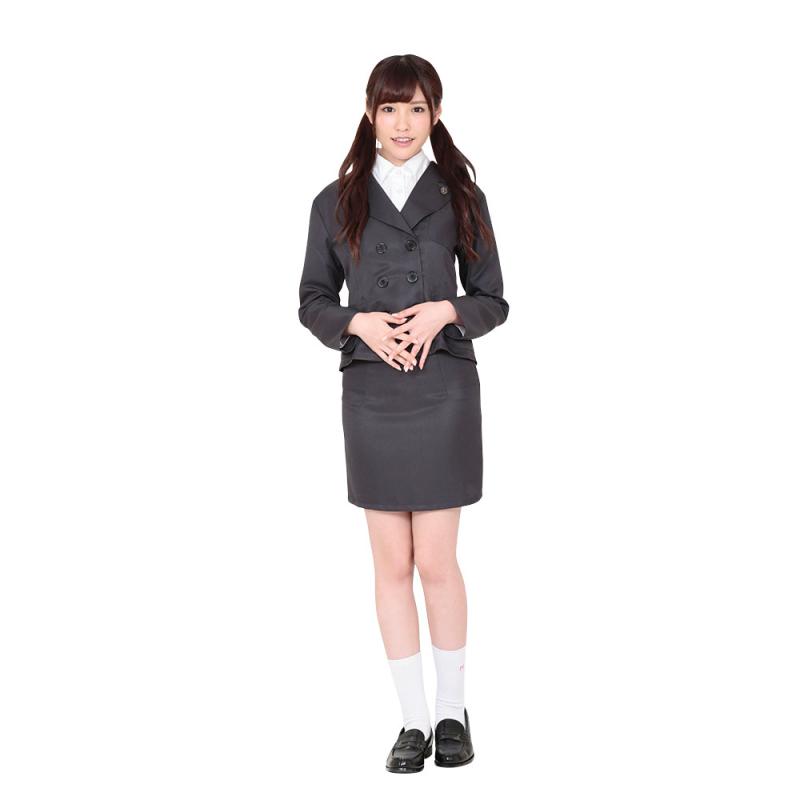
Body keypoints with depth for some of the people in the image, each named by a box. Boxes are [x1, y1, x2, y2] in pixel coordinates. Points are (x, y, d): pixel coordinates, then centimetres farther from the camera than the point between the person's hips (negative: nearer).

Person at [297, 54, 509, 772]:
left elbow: (493, 301, 7)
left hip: (445, 392, -1)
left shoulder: (461, 196, 5)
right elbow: (313, 301, 9)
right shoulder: (337, 202, 7)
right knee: (392, 564, 5)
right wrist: (359, 323, -10)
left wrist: (445, 311, -13)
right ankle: (413, 719, 17)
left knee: (437, 562, 0)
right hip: (371, 395, 1)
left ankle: (453, 710, 19)